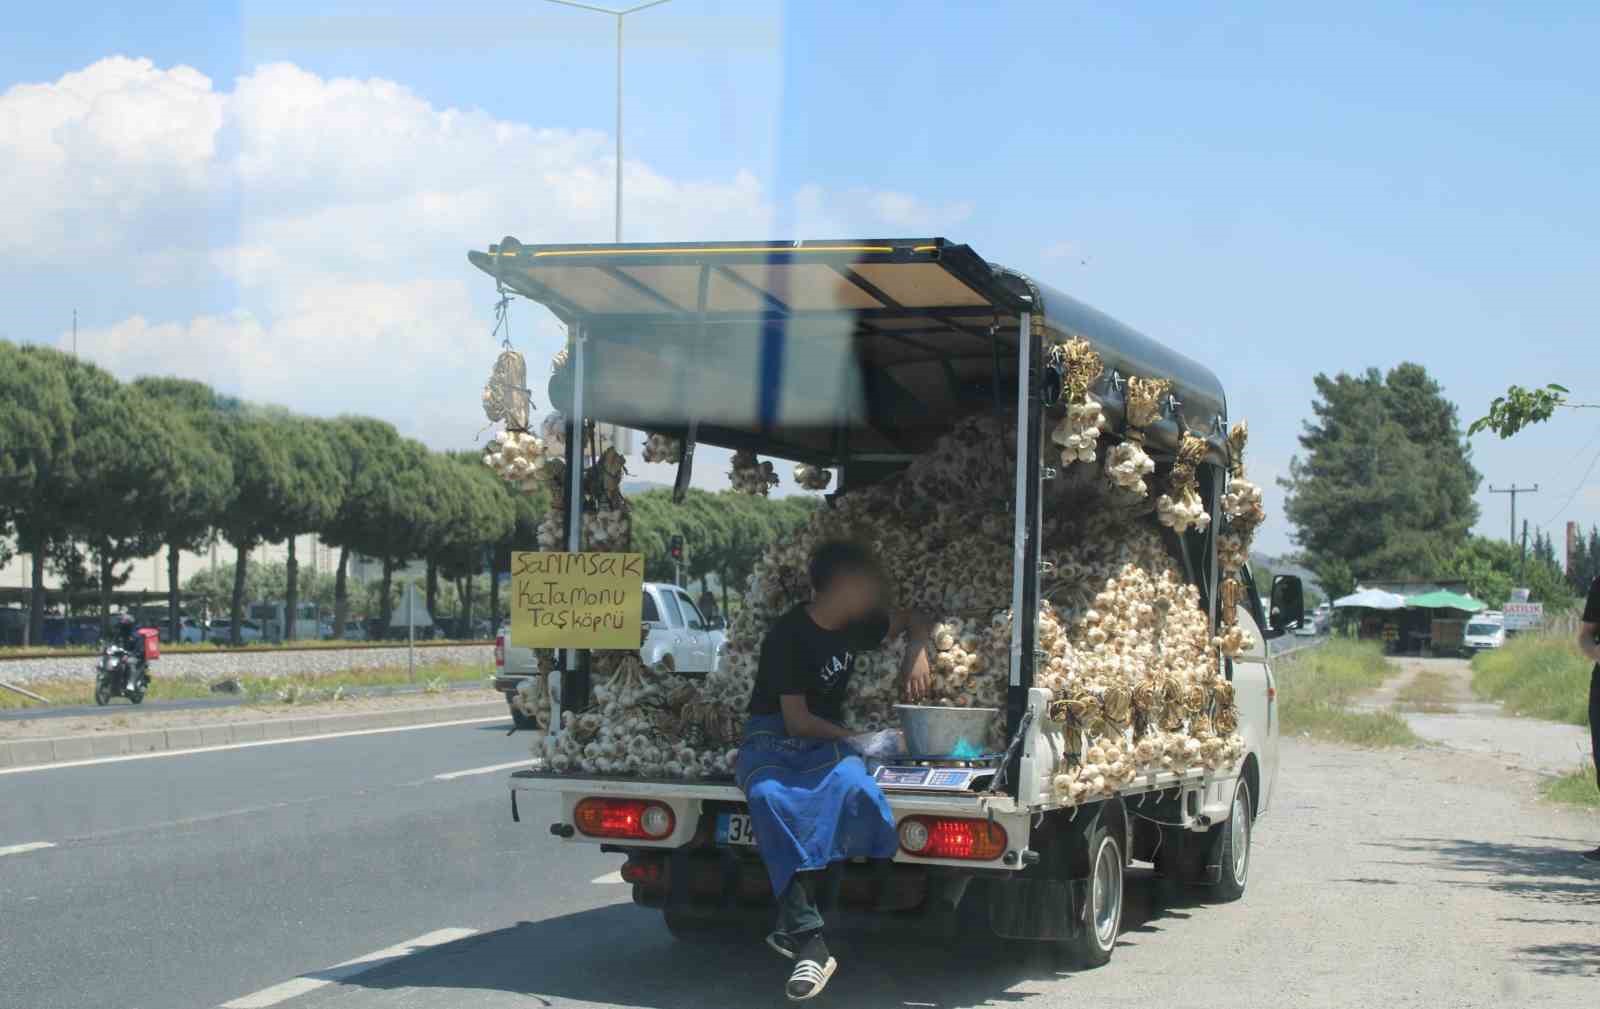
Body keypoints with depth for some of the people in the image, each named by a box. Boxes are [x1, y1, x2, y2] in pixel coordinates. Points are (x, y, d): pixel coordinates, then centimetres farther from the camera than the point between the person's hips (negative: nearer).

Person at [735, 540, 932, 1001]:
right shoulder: (790, 635, -13)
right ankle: (810, 943, -42)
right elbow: (798, 721, -14)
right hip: (774, 738, -5)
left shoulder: (855, 625, 8)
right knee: (770, 795, -40)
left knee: (851, 784, -33)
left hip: (826, 740, 5)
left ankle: (793, 924, -26)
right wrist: (855, 736, -4)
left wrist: (916, 651, 5)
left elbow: (913, 619, 26)